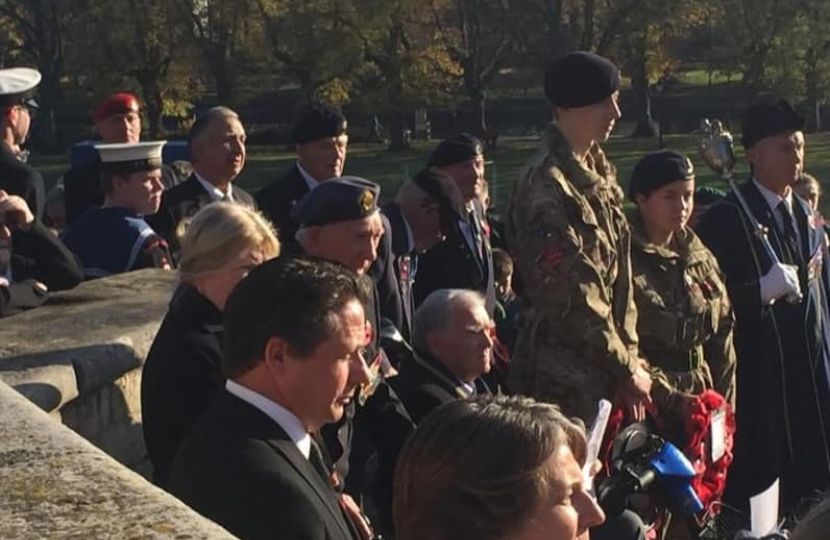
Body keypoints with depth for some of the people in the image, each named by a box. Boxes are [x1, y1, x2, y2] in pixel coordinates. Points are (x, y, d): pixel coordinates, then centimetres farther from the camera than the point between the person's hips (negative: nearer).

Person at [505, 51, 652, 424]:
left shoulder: (598, 173, 10)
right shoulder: (548, 189, -18)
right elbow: (573, 299, -19)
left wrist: (629, 356, 5)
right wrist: (626, 368, -10)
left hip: (602, 372, 8)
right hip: (563, 379, -8)